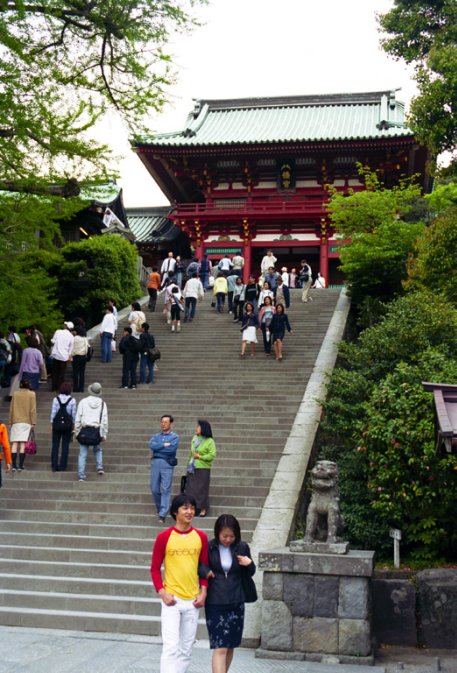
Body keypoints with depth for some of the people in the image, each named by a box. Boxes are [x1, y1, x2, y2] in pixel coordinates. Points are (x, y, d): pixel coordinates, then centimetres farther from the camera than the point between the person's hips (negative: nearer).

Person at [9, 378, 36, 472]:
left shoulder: (15, 394, 5)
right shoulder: (32, 394, 0)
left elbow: (11, 409, 7)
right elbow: (33, 409, -2)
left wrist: (11, 421, 14)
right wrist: (33, 422, 1)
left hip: (16, 421, 1)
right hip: (27, 422, -1)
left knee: (14, 443, 1)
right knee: (23, 443, -2)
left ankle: (14, 465, -5)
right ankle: (21, 466, -7)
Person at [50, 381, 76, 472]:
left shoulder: (56, 399, -2)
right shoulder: (72, 400, -3)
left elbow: (53, 411, 0)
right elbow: (74, 413, -1)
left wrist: (52, 423, 7)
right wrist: (73, 424, 10)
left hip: (57, 423, 0)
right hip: (67, 424, 0)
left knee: (55, 445, 6)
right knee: (65, 446, 5)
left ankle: (54, 466, 4)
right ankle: (62, 466, 4)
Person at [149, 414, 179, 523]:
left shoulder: (174, 437, 5)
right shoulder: (156, 436, 17)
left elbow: (171, 449, -13)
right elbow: (151, 445, -4)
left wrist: (157, 448, -4)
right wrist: (164, 445, -9)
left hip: (167, 464, -4)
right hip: (155, 463, 4)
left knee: (165, 490, -9)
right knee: (154, 489, 7)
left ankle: (162, 515, -12)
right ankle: (159, 509, 28)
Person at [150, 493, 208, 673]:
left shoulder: (201, 537, 3)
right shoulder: (164, 537, -5)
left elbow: (204, 567, 10)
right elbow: (155, 568, -1)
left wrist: (203, 592, 0)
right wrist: (162, 593, -10)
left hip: (193, 601, 3)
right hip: (171, 600, -3)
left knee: (186, 648, 11)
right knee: (171, 646, -8)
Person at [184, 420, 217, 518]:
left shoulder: (209, 441, -7)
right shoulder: (194, 438, 11)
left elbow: (212, 455, -12)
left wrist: (200, 456, -14)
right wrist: (188, 463, 13)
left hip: (203, 469, -5)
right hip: (192, 468, 5)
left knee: (202, 488, -1)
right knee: (191, 487, 4)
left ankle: (203, 509, 8)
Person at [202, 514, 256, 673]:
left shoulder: (242, 547, 1)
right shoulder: (208, 547, -8)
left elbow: (250, 573, 12)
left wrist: (249, 564, -10)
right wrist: (205, 571, -17)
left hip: (236, 603, 3)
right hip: (215, 604, -3)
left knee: (230, 647, 13)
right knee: (220, 649, -9)